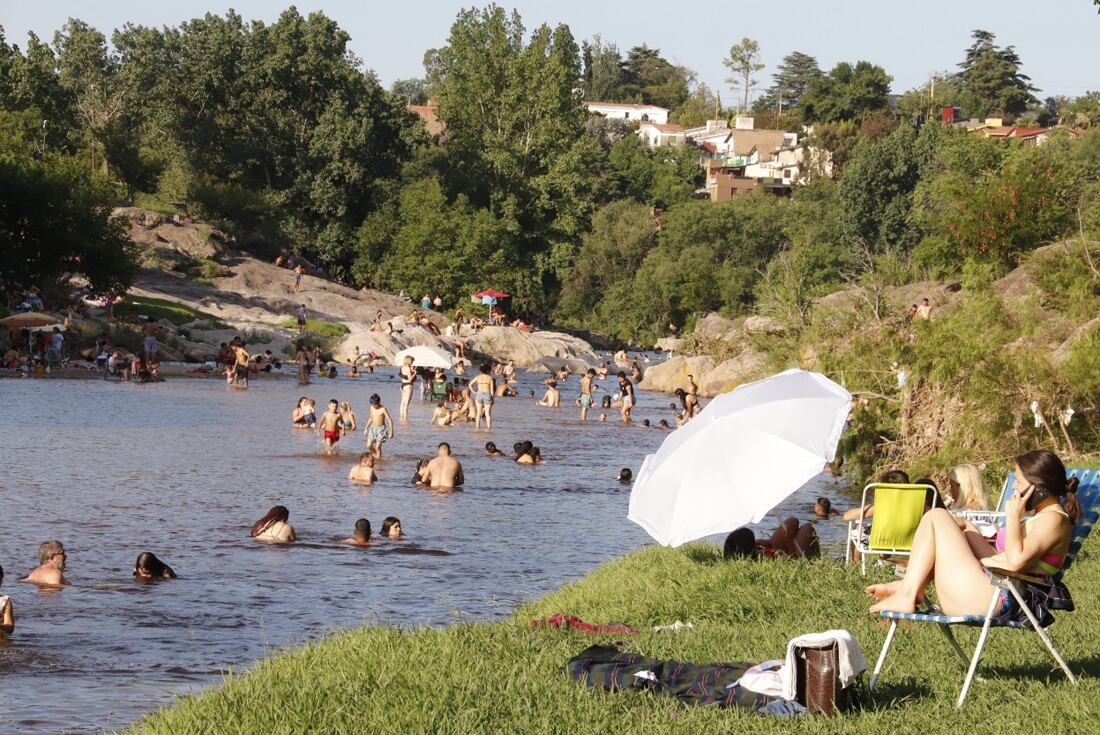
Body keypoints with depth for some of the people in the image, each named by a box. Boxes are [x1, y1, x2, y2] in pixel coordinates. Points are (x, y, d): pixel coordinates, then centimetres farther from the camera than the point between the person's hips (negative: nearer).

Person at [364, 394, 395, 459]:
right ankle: (374, 456, 23)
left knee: (377, 447, -10)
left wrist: (391, 432, -16)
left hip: (381, 429, -6)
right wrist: (366, 428, 21)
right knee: (369, 446, -1)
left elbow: (390, 420, -13)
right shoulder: (372, 408, 4)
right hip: (372, 428, 6)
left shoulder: (383, 409, -15)